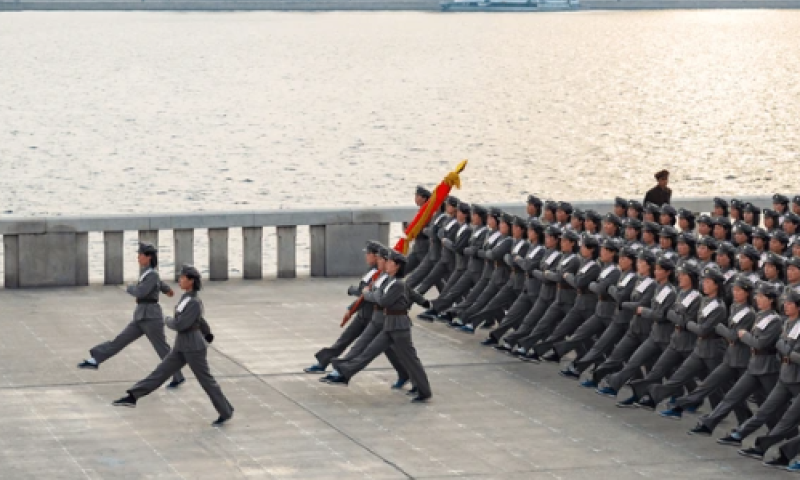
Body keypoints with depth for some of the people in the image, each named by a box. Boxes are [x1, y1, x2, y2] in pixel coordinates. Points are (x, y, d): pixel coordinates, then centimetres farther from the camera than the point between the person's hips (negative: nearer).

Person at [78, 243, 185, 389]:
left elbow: (140, 292, -26)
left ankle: (178, 377, 15)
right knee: (120, 340, 6)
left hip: (151, 317, -8)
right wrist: (167, 290, 53)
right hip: (141, 317, 8)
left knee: (162, 349, 3)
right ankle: (95, 360, 6)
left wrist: (130, 288, -5)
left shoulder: (152, 275, -15)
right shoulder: (147, 273, 12)